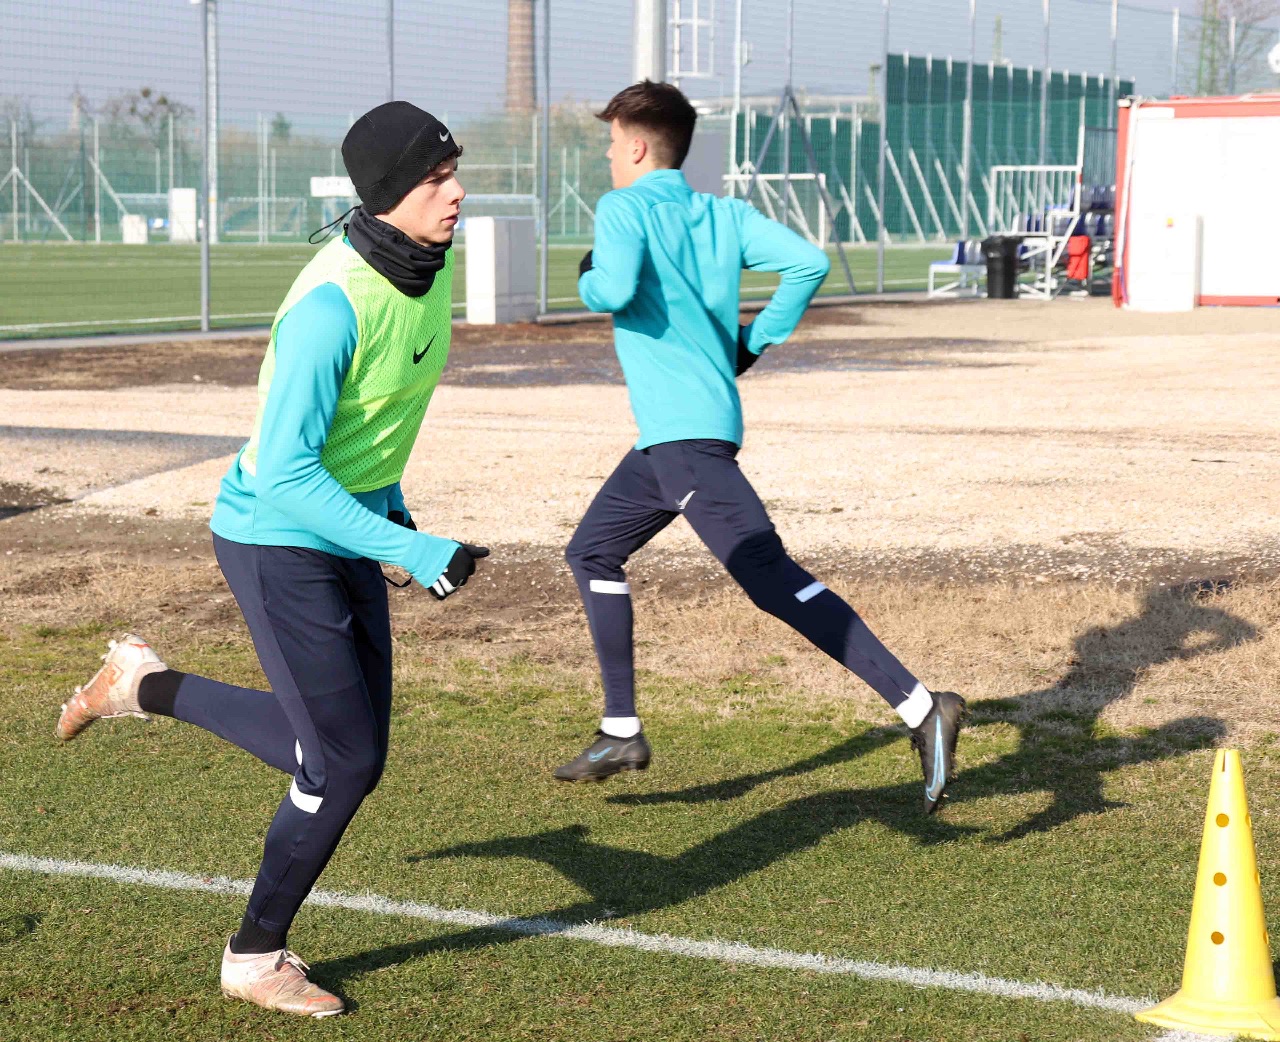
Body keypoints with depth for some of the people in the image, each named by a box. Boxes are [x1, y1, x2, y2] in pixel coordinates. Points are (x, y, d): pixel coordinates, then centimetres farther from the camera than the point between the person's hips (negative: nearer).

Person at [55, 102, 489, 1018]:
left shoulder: (432, 260, -2)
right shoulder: (332, 306, -29)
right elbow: (285, 474, -29)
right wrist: (411, 552, -30)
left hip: (346, 532, 9)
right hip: (277, 540, -8)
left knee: (351, 759, 13)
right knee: (342, 764, -4)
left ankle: (147, 687, 31)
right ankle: (256, 958, 18)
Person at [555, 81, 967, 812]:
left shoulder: (623, 209, -4)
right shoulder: (724, 214, 14)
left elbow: (616, 289, -22)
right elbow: (809, 262, 2)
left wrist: (587, 282, 1)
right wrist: (756, 340, 11)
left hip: (684, 432, -9)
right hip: (670, 438, 9)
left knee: (771, 578, -17)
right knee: (593, 553, 23)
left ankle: (922, 708, -26)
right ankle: (622, 733, 27)